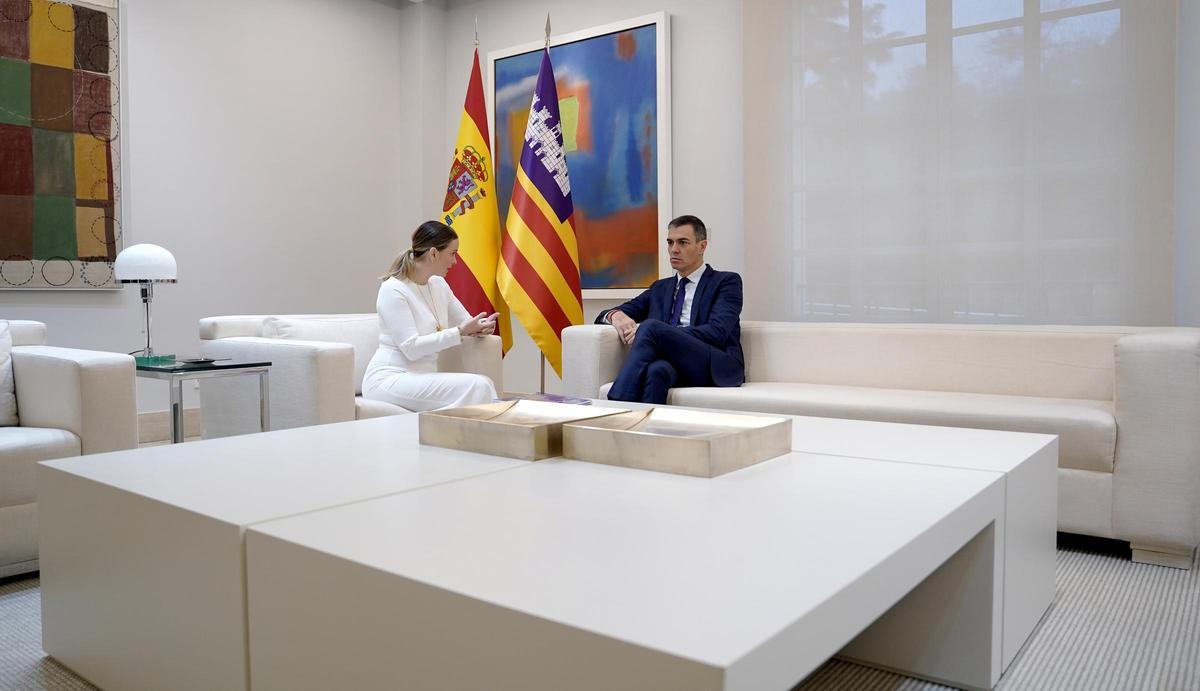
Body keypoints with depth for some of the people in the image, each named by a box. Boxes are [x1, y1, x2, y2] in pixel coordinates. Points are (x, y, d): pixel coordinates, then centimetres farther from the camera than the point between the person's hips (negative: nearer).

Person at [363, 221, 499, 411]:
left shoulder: (438, 284, 9)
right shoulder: (393, 290, -13)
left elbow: (465, 321, 16)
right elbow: (411, 348, -20)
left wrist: (480, 327, -8)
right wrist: (460, 332, -24)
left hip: (422, 378, 7)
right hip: (389, 380, -7)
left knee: (485, 383, -20)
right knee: (475, 386, -27)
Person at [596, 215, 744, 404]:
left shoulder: (727, 281, 11)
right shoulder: (659, 288, 27)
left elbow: (716, 332, -7)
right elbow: (606, 315, 25)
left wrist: (652, 331, -15)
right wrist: (616, 315, -3)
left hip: (717, 368, -3)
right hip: (676, 367, 3)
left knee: (651, 327, -28)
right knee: (656, 369, -36)